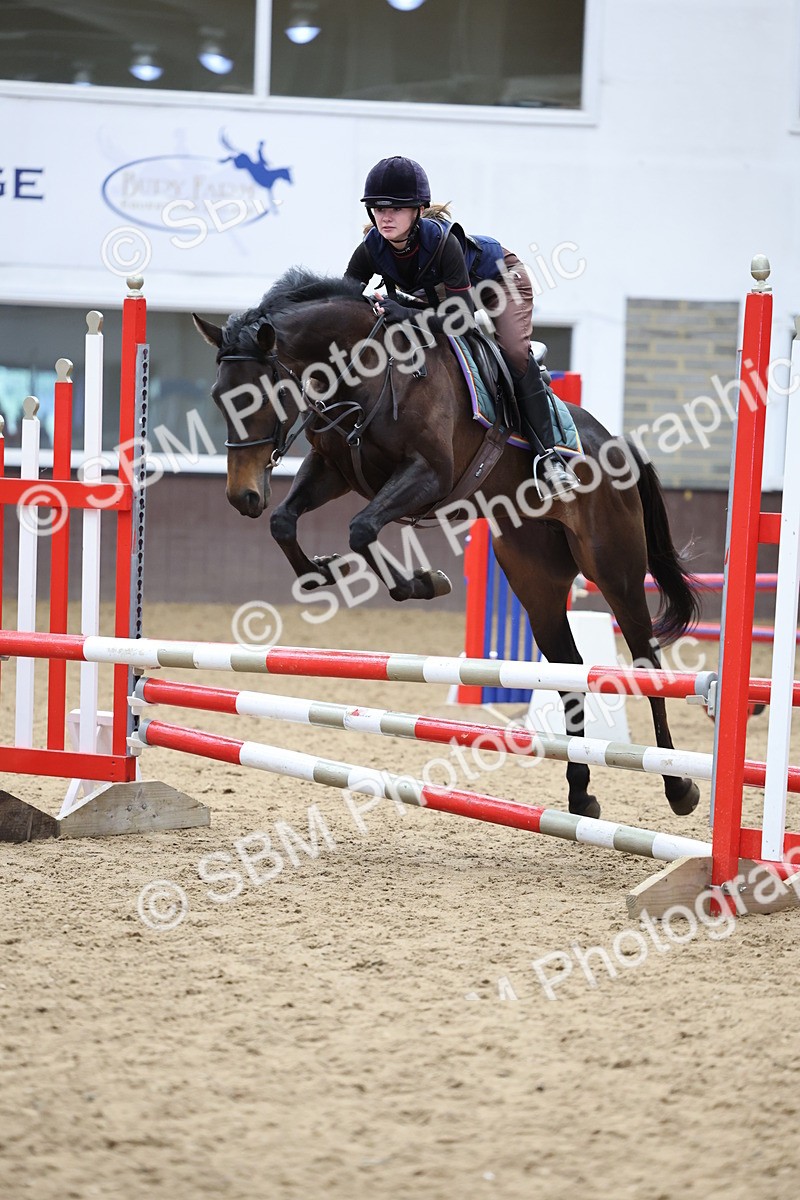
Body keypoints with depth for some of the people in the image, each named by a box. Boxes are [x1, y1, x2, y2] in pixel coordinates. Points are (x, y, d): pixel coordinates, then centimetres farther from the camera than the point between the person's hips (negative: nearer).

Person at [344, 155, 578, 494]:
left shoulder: (442, 241, -42)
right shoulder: (370, 251, -28)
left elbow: (465, 316, -46)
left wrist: (409, 314, -58)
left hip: (499, 276, -6)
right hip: (439, 292, 6)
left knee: (514, 354, -24)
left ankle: (546, 453, -23)